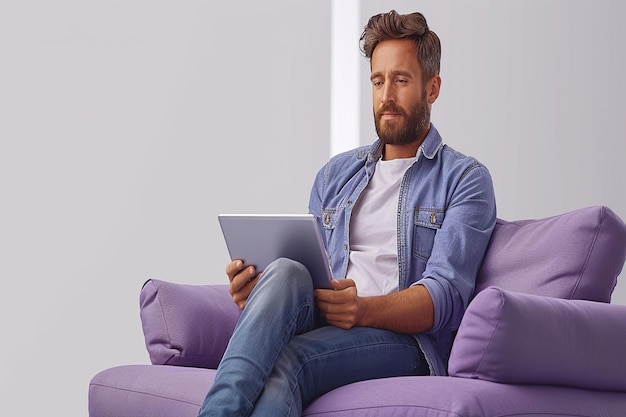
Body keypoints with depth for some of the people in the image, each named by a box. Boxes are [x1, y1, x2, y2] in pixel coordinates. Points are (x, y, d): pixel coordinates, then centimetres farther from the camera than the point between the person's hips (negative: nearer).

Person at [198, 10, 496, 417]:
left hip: (403, 337, -4)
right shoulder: (336, 173, 26)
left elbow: (446, 295, -6)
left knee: (285, 363, -38)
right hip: (317, 322, 4)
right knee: (285, 272, -34)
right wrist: (258, 289, -5)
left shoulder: (465, 179, 9)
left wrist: (366, 309, -27)